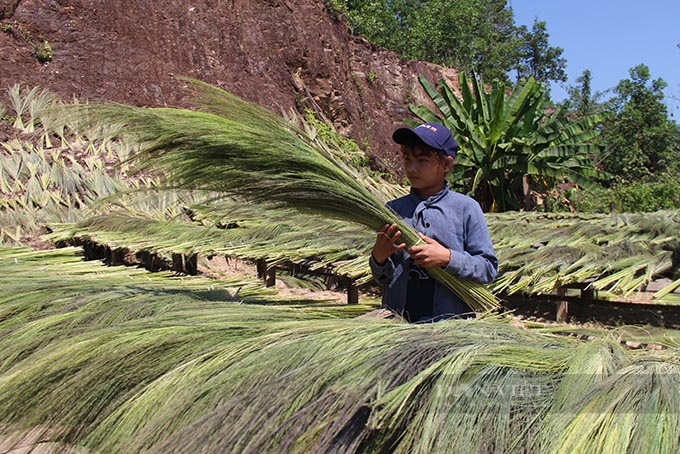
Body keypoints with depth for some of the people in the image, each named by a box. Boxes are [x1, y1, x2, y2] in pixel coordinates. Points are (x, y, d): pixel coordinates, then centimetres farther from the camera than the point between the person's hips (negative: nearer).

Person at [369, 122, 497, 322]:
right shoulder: (393, 209, 8)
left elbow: (489, 268, -1)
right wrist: (378, 257, -9)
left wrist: (448, 258, -14)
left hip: (453, 324, -2)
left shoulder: (466, 208, 1)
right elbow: (384, 278, 12)